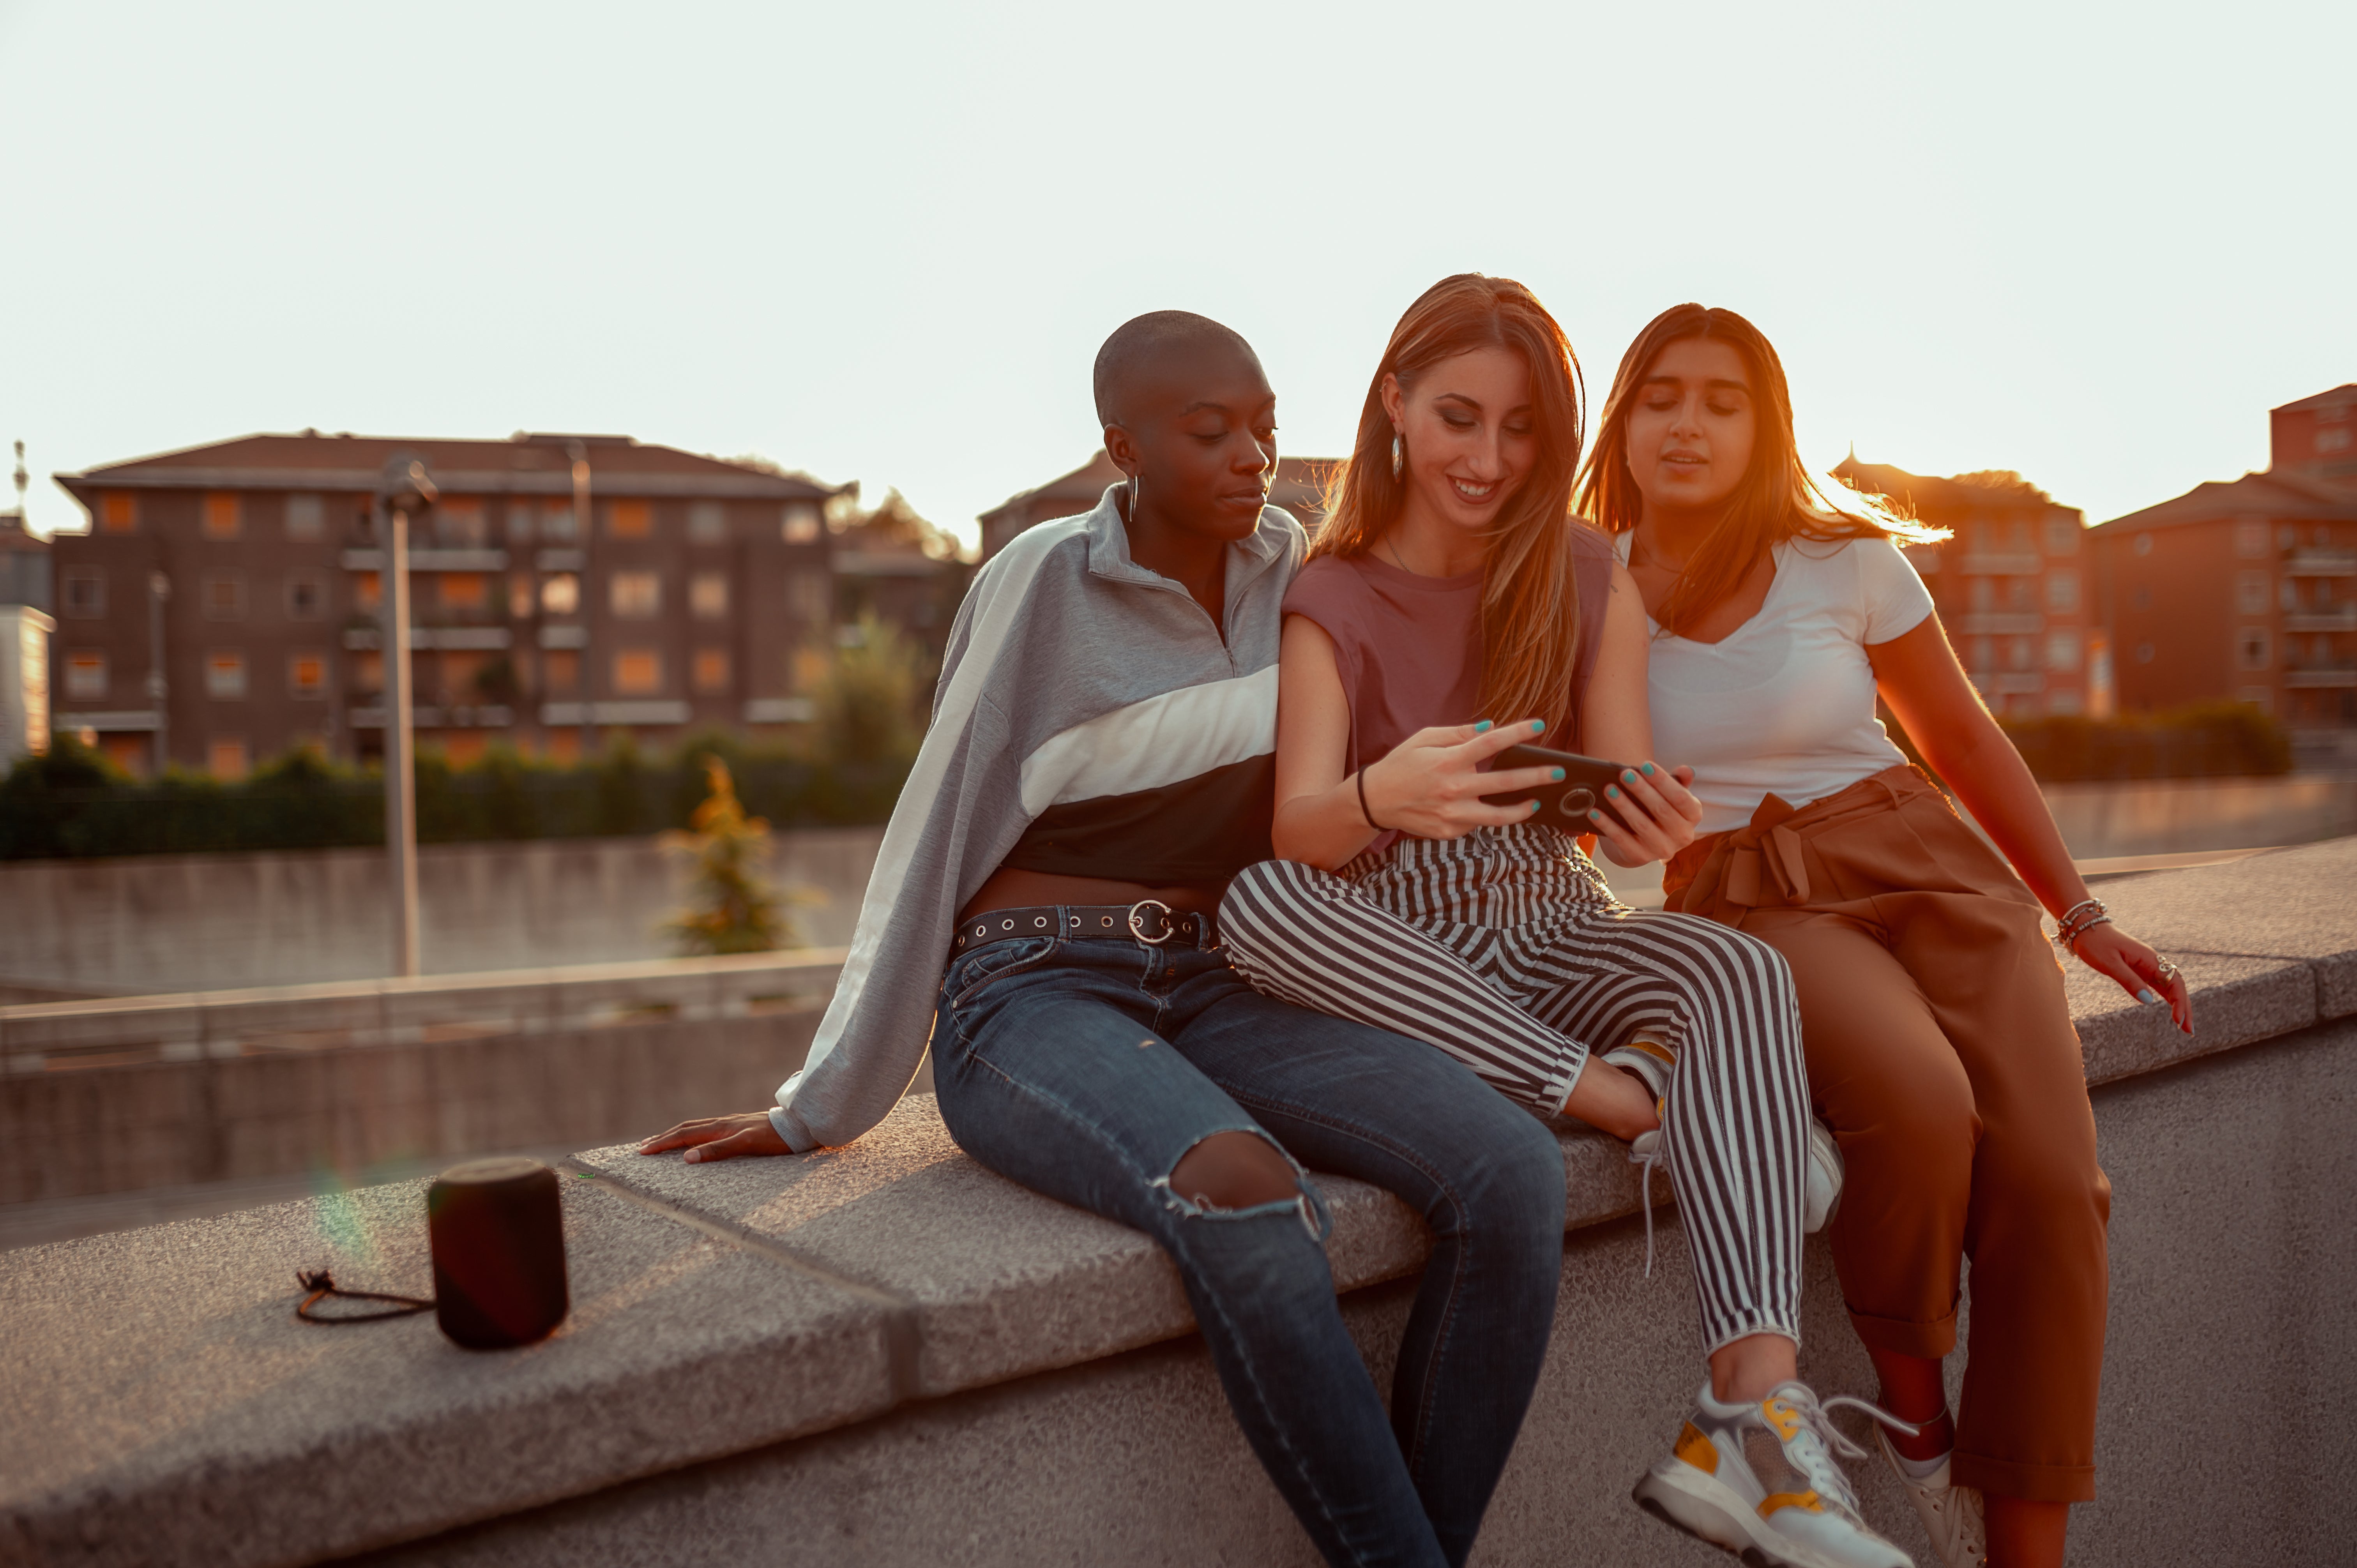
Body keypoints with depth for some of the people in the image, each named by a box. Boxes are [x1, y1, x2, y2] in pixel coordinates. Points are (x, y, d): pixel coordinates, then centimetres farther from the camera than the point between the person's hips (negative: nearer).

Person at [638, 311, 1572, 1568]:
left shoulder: (1288, 569, 7)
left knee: (1513, 1175, -21)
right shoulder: (1046, 581, -7)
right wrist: (819, 1110, 0)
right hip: (1031, 1000, -5)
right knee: (1248, 1207, -37)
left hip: (1214, 995, 5)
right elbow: (934, 839, -4)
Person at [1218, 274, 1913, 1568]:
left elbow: (1616, 813, -1)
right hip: (1395, 962, -1)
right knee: (1250, 900, -33)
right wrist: (1380, 799, -40)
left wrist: (1648, 823, -27)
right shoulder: (1329, 601, -2)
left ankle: (1755, 1413, -40)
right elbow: (1297, 836, -16)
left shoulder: (1591, 583, 6)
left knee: (1736, 971, -30)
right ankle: (1615, 1093, -29)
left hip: (1551, 938, 2)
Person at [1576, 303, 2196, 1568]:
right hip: (1748, 904, -2)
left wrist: (2082, 917, 15)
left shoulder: (1847, 562, 0)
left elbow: (1962, 738, 12)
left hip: (1928, 867, 2)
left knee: (2049, 1176, -20)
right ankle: (1914, 1431, -5)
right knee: (1920, 1106, -33)